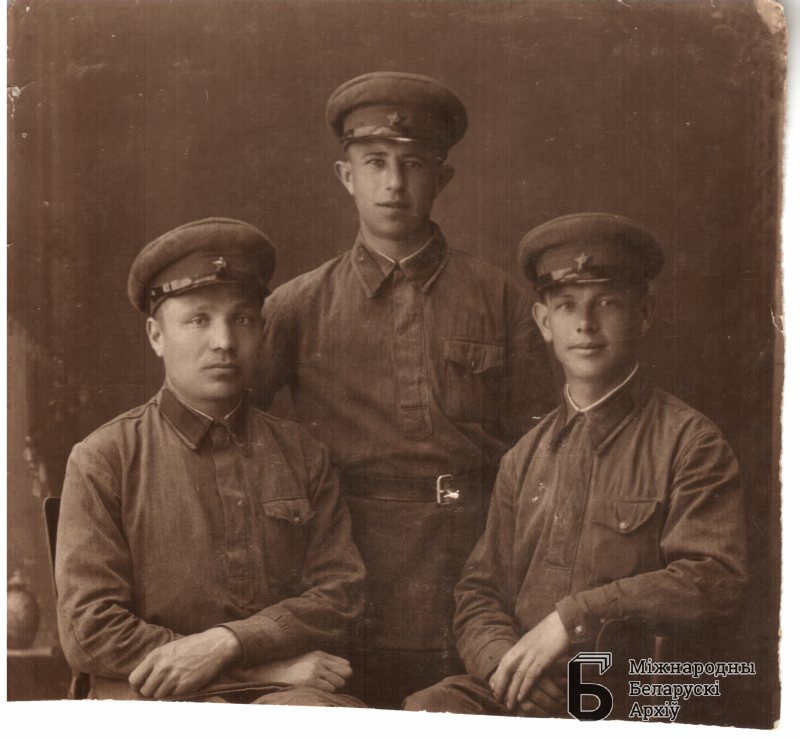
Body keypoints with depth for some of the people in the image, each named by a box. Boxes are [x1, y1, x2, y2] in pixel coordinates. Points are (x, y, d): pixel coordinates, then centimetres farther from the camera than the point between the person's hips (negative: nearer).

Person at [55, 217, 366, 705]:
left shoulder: (302, 454, 14)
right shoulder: (102, 460, 4)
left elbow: (341, 594, 10)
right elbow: (90, 633, -3)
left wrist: (228, 643, -9)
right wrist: (268, 666, -7)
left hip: (289, 700, 3)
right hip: (157, 704, -2)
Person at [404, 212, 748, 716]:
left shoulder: (691, 443, 0)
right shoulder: (524, 460, 16)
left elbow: (714, 580, -11)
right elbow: (479, 594, 15)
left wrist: (575, 617, -13)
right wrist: (505, 660, -7)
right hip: (521, 692, 4)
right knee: (427, 710, -23)